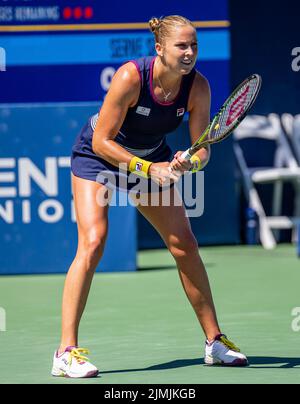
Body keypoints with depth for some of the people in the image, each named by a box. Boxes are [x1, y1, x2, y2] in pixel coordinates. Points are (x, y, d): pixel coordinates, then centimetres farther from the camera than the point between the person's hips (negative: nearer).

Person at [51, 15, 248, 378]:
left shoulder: (197, 86, -18)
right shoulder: (130, 77, -32)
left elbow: (202, 149, -13)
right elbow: (101, 142, -27)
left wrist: (188, 163, -35)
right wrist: (148, 170, -32)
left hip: (154, 158, 5)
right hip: (98, 156, -5)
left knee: (185, 245, 1)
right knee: (93, 243, -21)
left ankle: (215, 341, 14)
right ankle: (66, 352, -21)